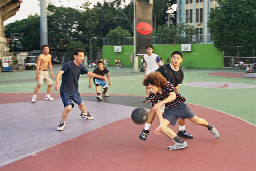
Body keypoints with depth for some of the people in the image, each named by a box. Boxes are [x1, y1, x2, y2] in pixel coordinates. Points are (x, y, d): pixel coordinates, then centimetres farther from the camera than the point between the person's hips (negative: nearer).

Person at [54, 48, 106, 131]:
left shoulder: (81, 67, 0)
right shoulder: (68, 65, -21)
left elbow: (88, 73, 15)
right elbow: (59, 73, -32)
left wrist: (100, 77, 15)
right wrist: (57, 83, -49)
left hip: (75, 91, 7)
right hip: (65, 91, -7)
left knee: (81, 104, 25)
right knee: (68, 107, -21)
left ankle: (84, 114, 58)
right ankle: (62, 123, 3)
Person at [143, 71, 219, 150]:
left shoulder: (167, 85, -24)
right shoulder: (152, 95, -17)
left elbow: (173, 96, -40)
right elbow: (157, 110, -21)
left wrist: (161, 103, -53)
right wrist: (161, 124, -33)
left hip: (180, 105, -2)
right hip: (169, 110, 3)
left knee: (196, 121, 1)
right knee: (161, 127, -21)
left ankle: (210, 127, 35)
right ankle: (180, 143, -21)